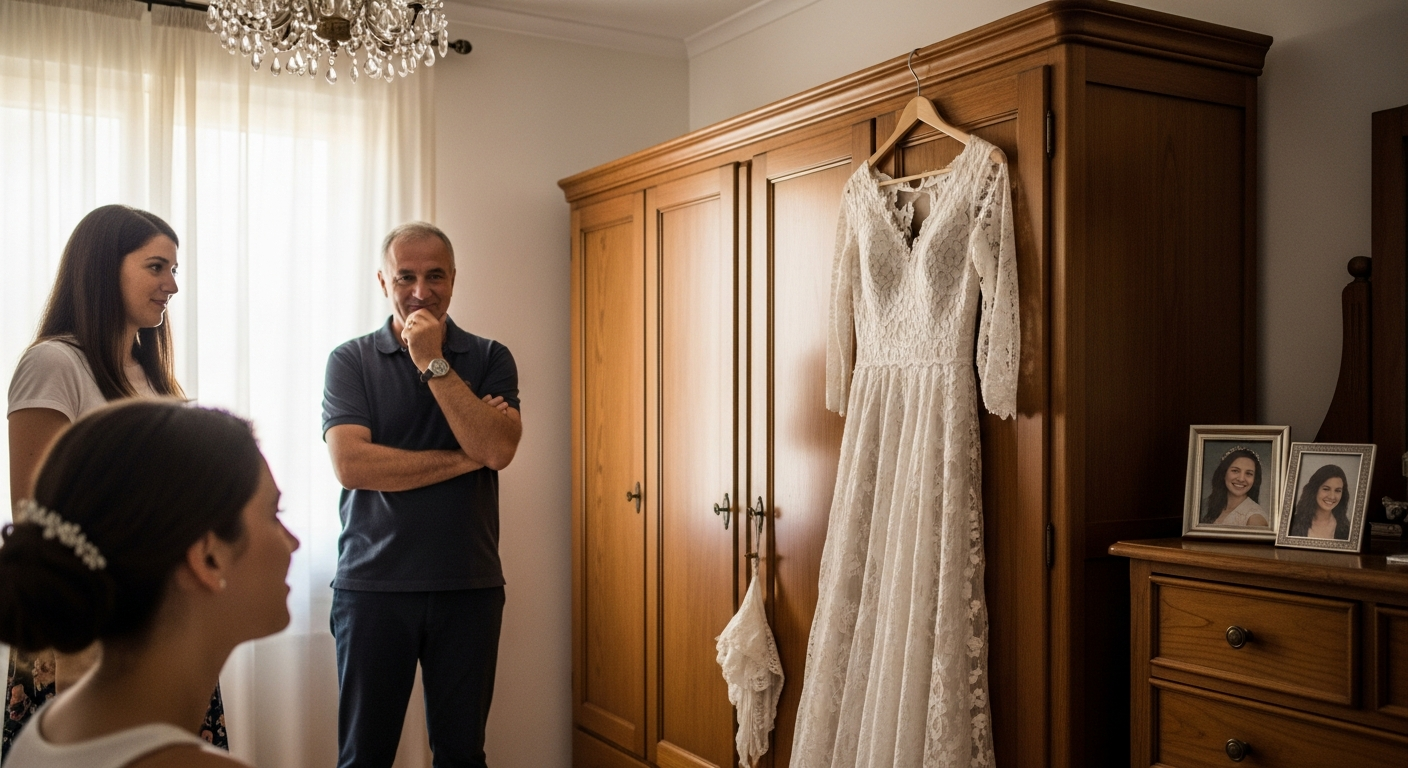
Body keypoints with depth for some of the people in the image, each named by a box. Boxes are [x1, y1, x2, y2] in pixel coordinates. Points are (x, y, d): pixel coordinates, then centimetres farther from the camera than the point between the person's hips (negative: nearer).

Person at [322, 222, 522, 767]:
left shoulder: (489, 359, 5)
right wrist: (464, 458, -10)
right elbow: (350, 464, -12)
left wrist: (434, 363, -13)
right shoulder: (350, 360, 2)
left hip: (469, 585, 1)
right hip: (373, 584, -1)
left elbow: (497, 450, -11)